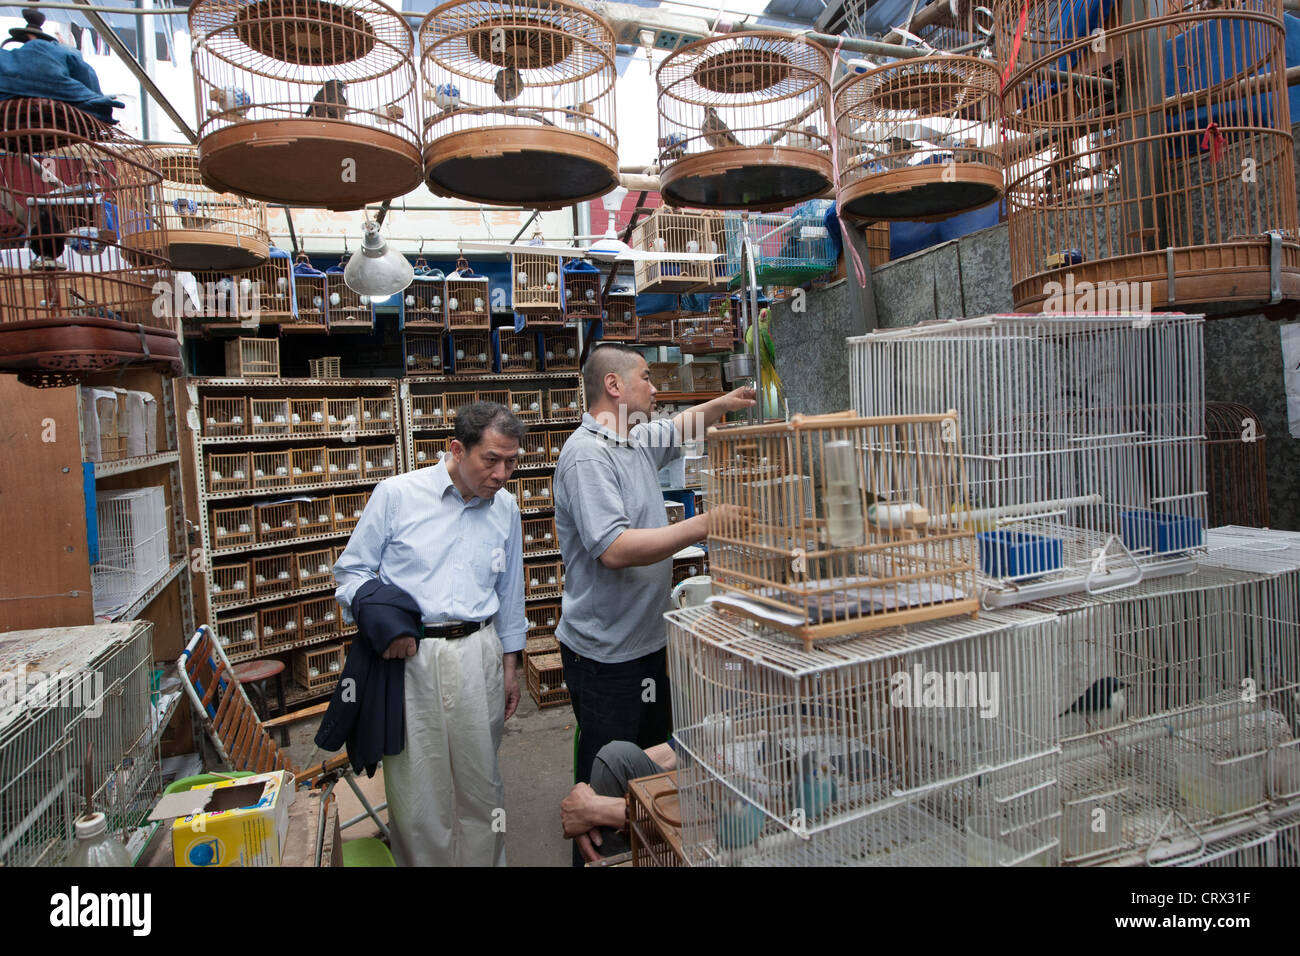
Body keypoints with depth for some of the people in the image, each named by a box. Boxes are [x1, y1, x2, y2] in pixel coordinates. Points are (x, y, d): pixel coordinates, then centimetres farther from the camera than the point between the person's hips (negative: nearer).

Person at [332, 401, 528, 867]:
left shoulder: (505, 508, 8)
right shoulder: (395, 494, -5)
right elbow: (352, 571, 1)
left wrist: (509, 666, 17)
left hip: (477, 654, 3)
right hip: (407, 656, -3)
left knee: (480, 779, 12)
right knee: (416, 782, 6)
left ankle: (485, 860, 31)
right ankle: (423, 861, 28)